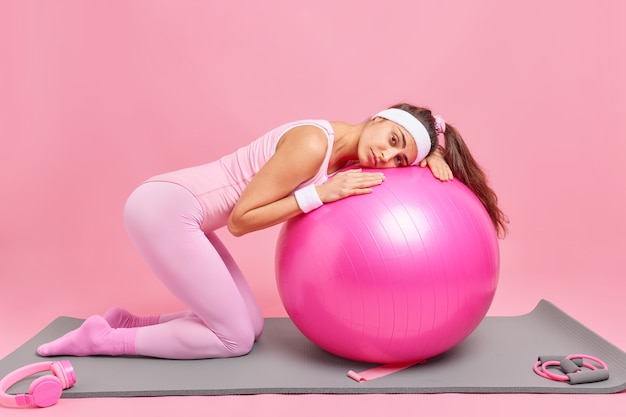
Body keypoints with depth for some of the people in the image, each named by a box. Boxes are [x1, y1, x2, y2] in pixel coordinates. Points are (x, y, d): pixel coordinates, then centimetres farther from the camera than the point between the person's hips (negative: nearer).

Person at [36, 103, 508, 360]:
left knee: (250, 326, 10)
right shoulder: (312, 144, -22)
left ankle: (124, 323, 17)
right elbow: (241, 219, -18)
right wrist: (320, 193, -23)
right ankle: (100, 340, 5)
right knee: (235, 338, -2)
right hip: (163, 207, -9)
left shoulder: (345, 148, 4)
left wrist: (428, 156, -1)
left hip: (174, 212, 9)